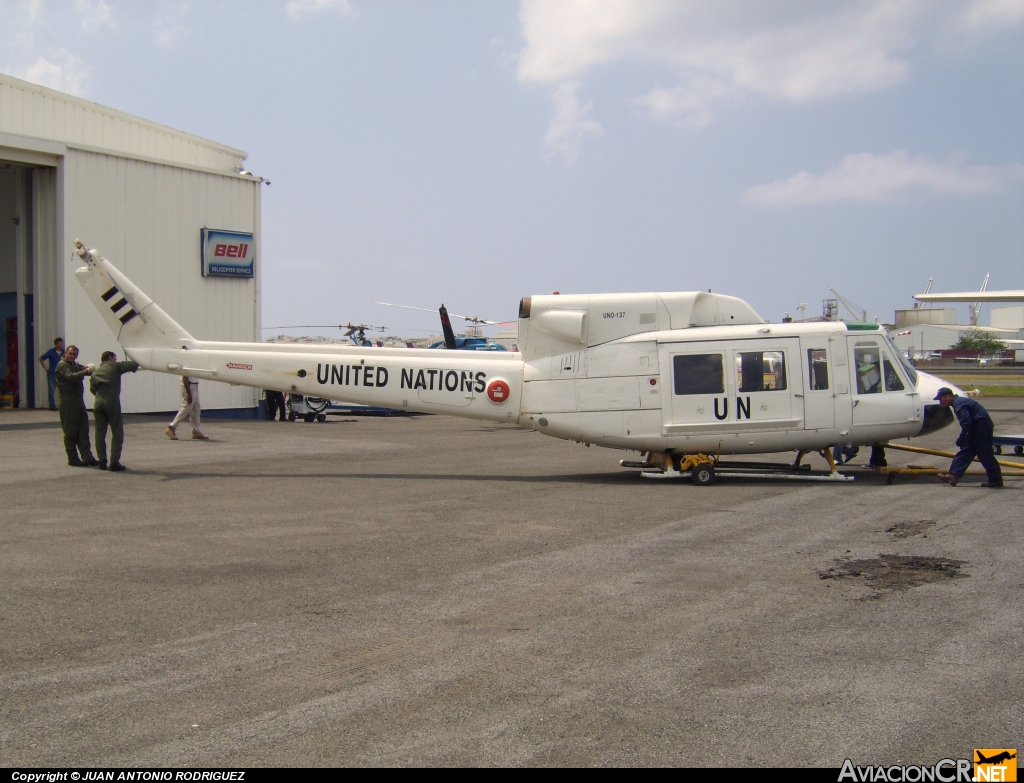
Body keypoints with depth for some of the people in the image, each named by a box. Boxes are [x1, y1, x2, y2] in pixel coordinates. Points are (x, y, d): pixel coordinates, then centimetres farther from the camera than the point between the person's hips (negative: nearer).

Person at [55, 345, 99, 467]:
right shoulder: (62, 365, -5)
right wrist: (85, 371, -30)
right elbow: (71, 377, -21)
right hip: (67, 403, -8)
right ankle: (73, 459, 2)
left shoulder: (76, 365, 21)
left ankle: (87, 457, 1)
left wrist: (91, 369, -15)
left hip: (79, 401, 8)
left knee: (83, 430, 3)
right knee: (70, 432, -2)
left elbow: (84, 369, 8)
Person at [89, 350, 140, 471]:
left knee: (100, 434, 11)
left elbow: (92, 388, 20)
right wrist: (134, 368, 24)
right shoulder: (115, 366, 8)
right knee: (117, 434, 1)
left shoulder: (96, 372, 21)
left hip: (98, 403, 5)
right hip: (112, 402, -5)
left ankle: (102, 462, 9)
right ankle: (114, 462, -4)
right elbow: (133, 365, 2)